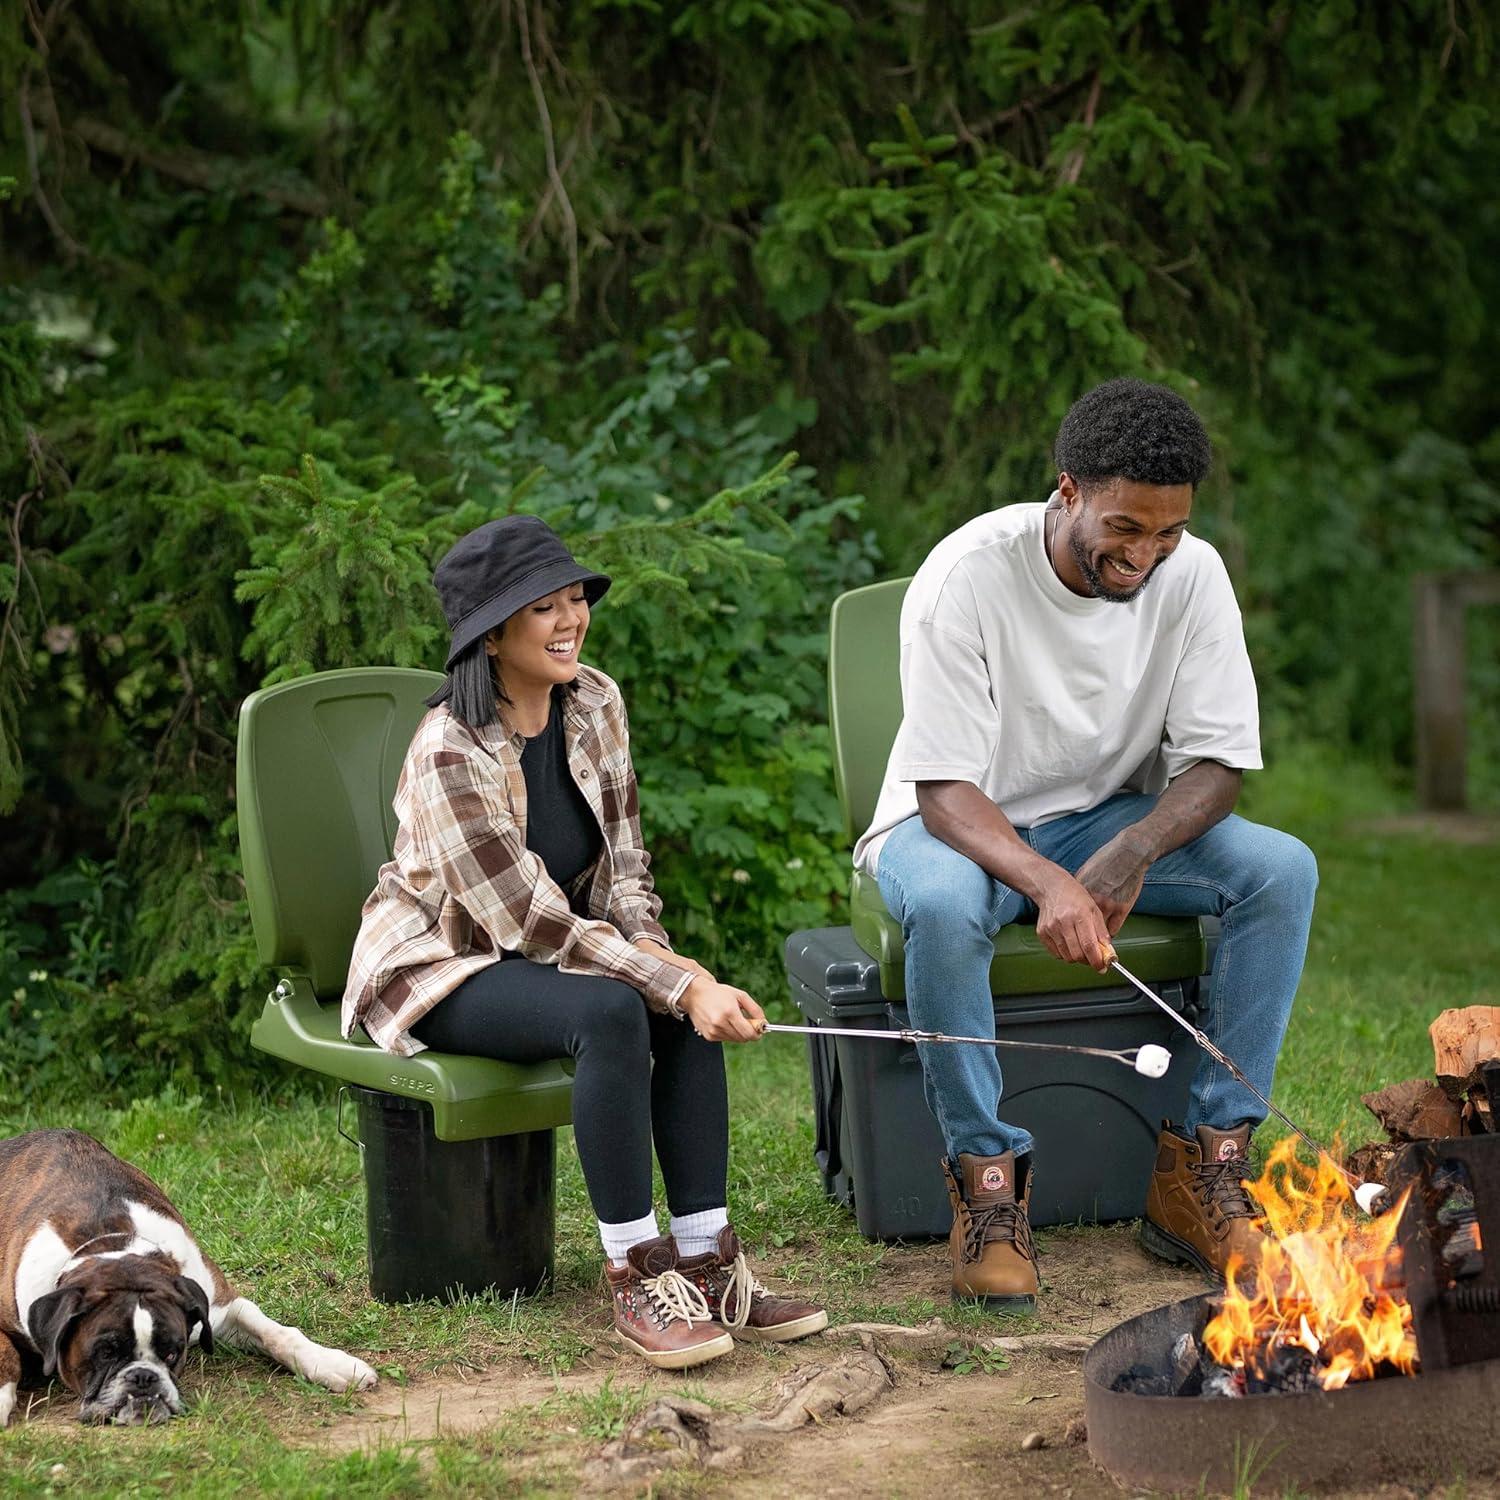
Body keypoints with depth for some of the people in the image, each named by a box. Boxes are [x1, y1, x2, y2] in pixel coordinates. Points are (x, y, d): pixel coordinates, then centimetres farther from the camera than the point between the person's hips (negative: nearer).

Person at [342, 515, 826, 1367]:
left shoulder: (595, 704, -4)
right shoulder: (451, 755, -26)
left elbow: (624, 864, 4)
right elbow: (533, 921, -27)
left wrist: (651, 947, -17)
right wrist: (679, 986, -32)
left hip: (542, 950, 7)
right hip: (441, 965, -7)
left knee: (688, 1004, -22)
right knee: (610, 1011, -34)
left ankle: (707, 1263, -19)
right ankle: (638, 1279, -28)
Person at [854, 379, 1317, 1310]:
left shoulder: (1192, 575, -11)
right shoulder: (967, 577, -23)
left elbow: (1218, 764, -10)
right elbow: (946, 793, -25)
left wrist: (1132, 852, -32)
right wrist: (1047, 884, -45)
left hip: (1111, 820, 4)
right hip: (960, 824, -4)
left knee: (1284, 869, -21)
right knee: (942, 903, -40)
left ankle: (1204, 1167, -17)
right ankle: (987, 1176, -23)